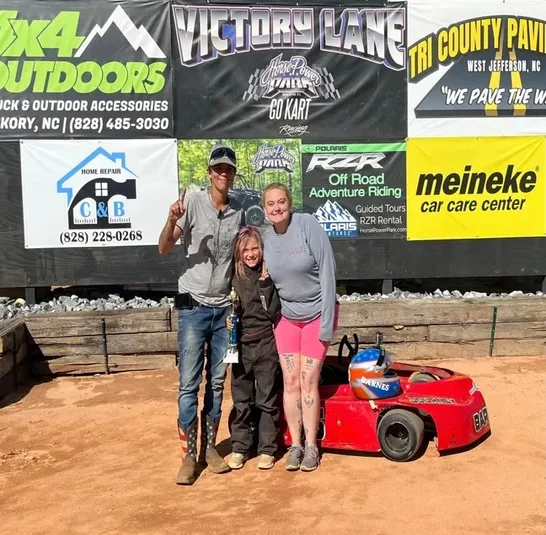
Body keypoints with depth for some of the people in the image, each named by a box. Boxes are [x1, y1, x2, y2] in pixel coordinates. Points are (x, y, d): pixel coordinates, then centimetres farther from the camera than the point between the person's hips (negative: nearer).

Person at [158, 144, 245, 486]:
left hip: (224, 309, 4)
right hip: (193, 307, -4)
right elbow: (164, 249, -11)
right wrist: (172, 221, -30)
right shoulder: (193, 202, -7)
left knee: (217, 383, 11)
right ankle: (189, 455, 9)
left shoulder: (239, 212, 5)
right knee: (189, 384, -1)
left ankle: (210, 447, 23)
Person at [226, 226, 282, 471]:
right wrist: (226, 320, -8)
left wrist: (265, 284, -15)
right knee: (241, 401, 10)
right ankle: (239, 448, 21)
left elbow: (275, 313, -8)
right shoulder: (233, 277, 3)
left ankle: (267, 450, 17)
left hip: (265, 345, -2)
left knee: (267, 400, 7)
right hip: (240, 345, 2)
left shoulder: (269, 275, -2)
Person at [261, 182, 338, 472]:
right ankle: (295, 445, 18)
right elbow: (269, 280, 9)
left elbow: (327, 272, -18)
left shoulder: (307, 224, -17)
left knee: (308, 382, -2)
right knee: (290, 382, 5)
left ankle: (311, 446, 13)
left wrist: (327, 321, -20)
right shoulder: (267, 238, -2)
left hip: (316, 314, -4)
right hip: (286, 317, 4)